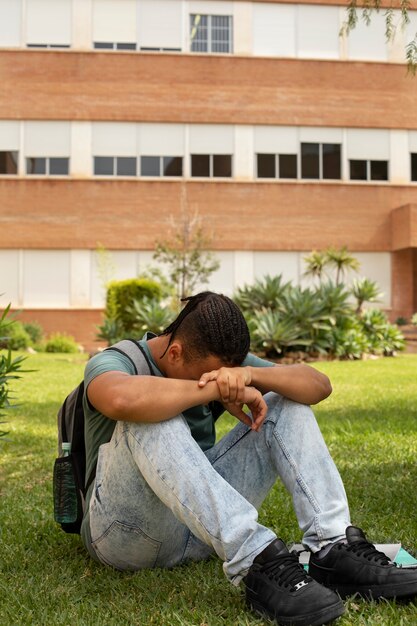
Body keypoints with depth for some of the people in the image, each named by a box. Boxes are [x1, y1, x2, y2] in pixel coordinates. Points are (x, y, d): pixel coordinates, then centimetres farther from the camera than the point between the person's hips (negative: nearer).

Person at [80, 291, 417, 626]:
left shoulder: (221, 362, 4)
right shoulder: (115, 361, -12)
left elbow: (320, 384, -7)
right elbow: (122, 400, -40)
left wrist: (250, 374, -26)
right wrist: (215, 389, -30)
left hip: (202, 528, 5)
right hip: (127, 533, -5)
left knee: (286, 405, -5)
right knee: (151, 418, -34)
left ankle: (334, 549, -20)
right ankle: (257, 563, -40)